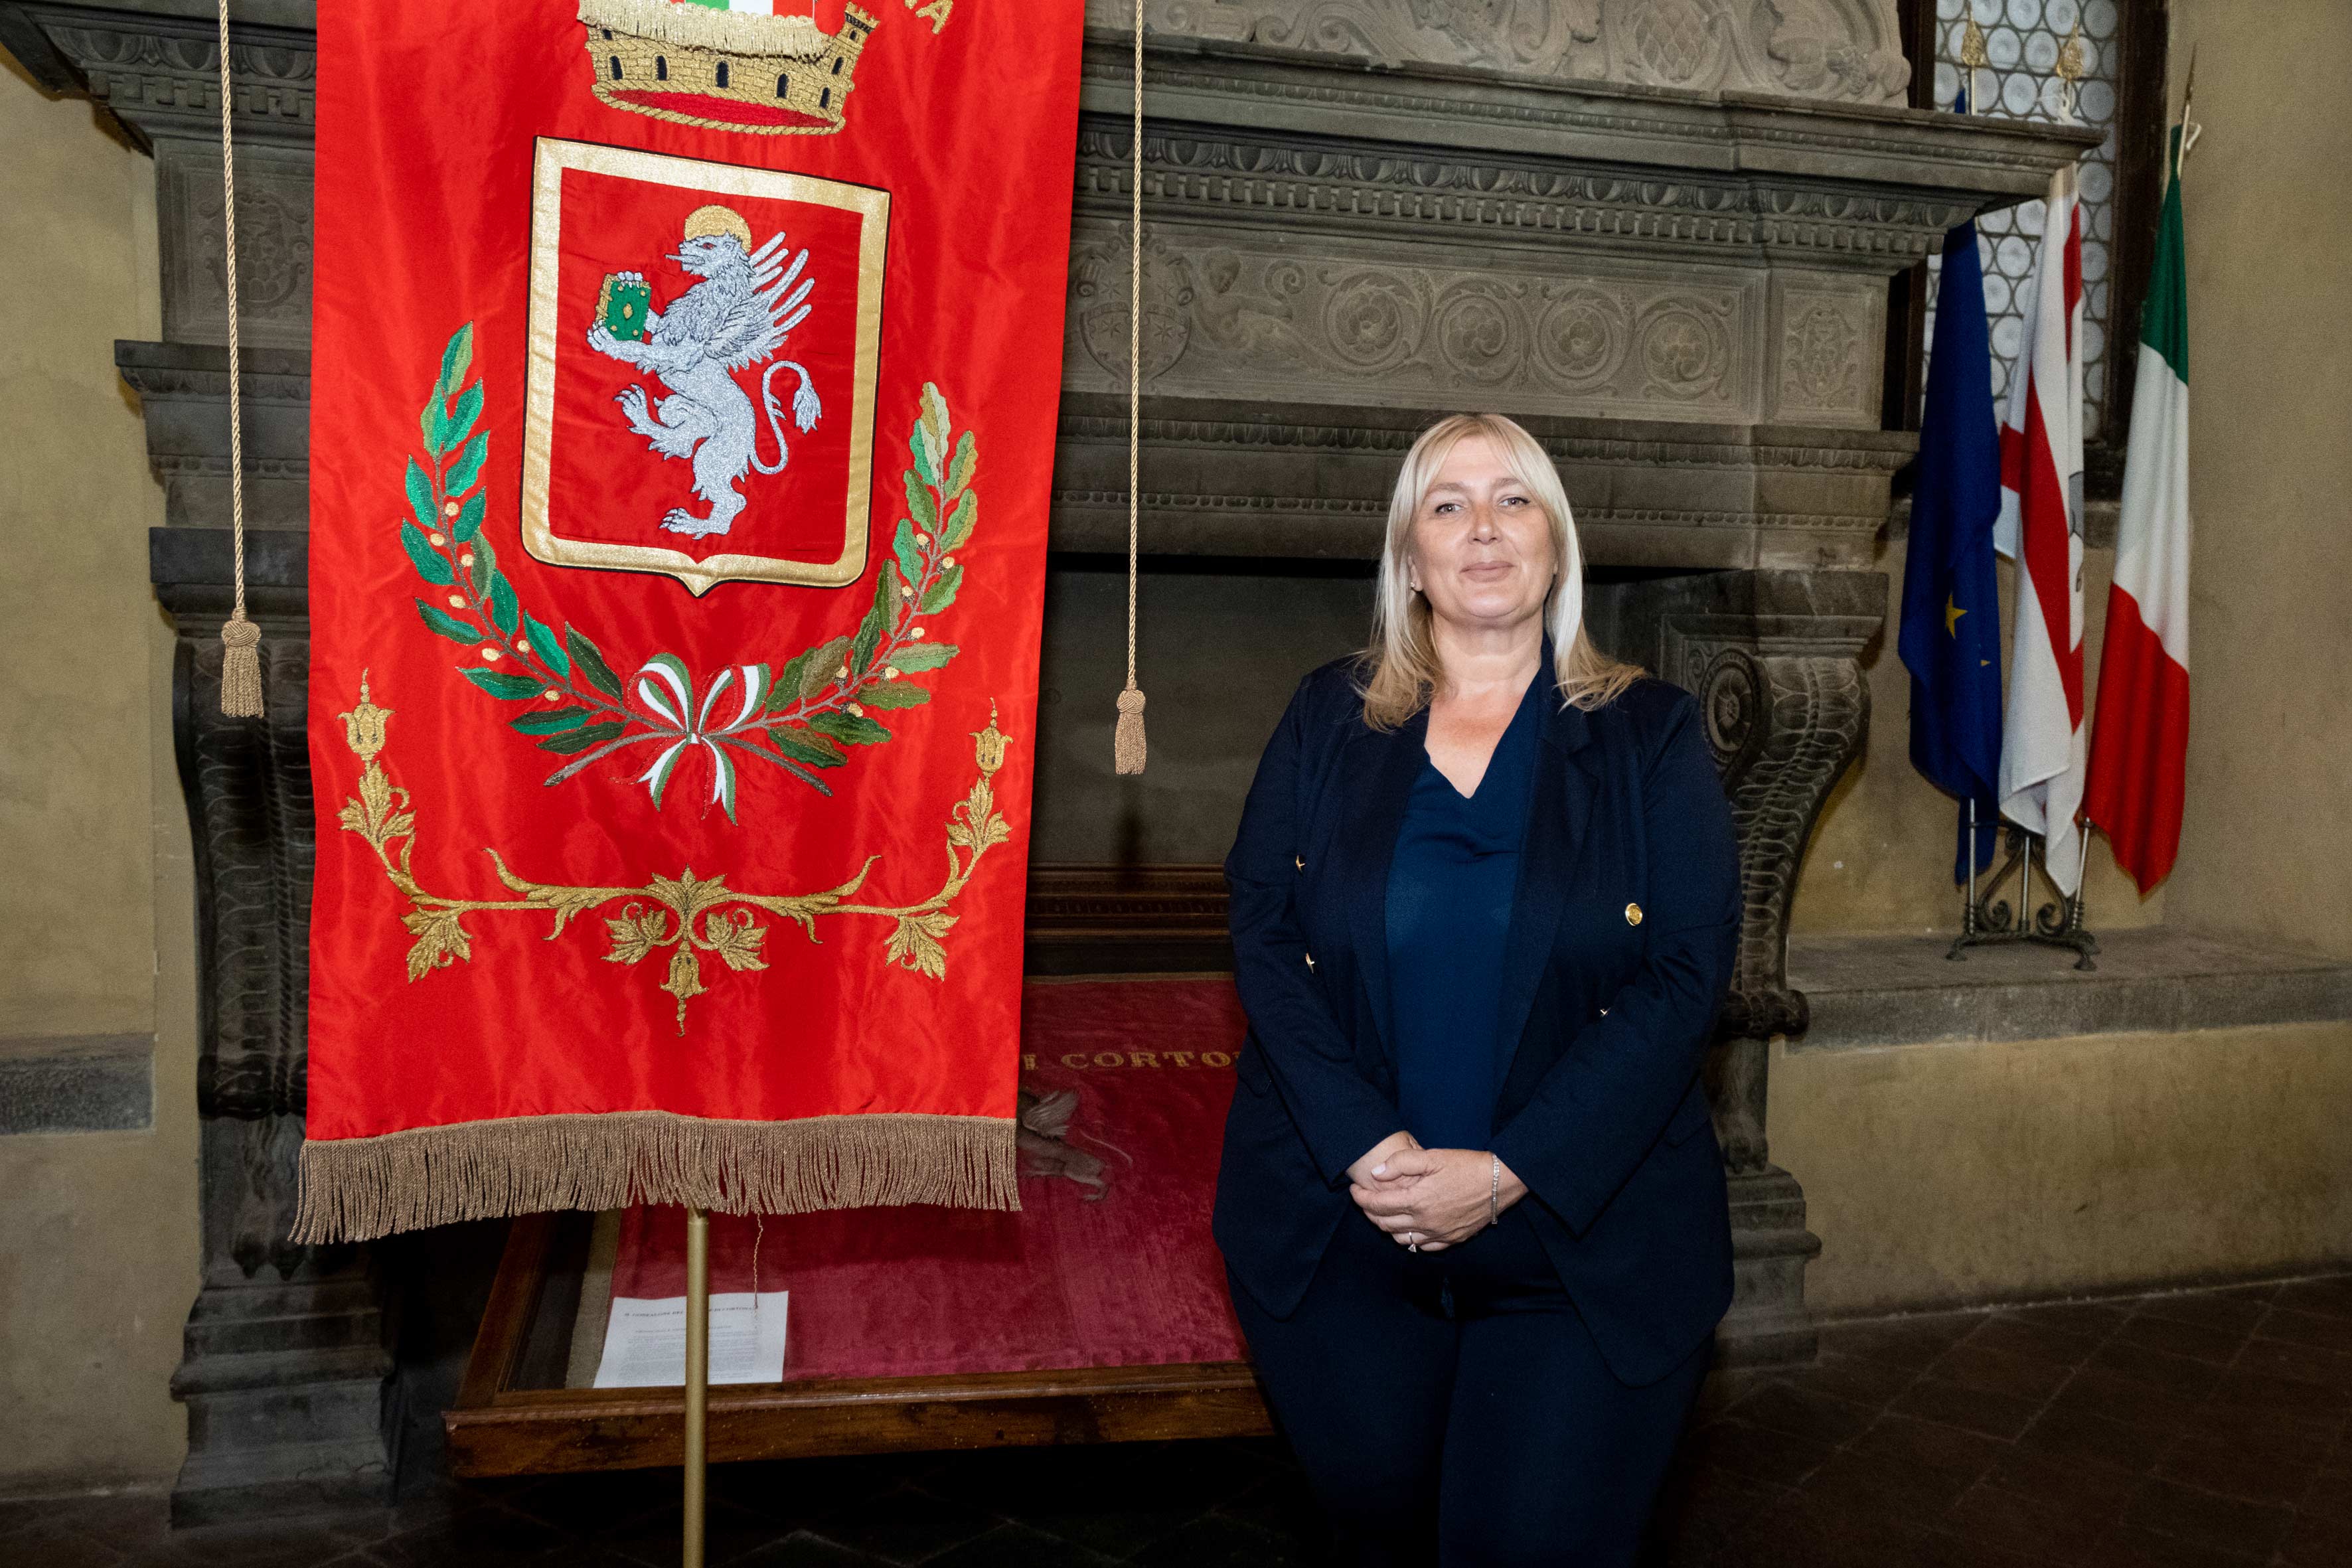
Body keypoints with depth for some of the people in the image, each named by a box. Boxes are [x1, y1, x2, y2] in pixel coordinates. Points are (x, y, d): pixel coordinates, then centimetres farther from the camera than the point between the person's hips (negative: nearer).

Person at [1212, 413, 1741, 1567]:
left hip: (1581, 1233, -1)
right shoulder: (1329, 719, 4)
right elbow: (1262, 930, -3)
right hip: (1338, 1233, 2)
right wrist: (1362, 1144, -16)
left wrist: (1508, 1171, -17)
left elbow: (1686, 975, -9)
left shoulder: (1649, 735, -1)